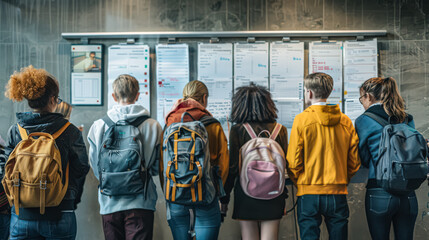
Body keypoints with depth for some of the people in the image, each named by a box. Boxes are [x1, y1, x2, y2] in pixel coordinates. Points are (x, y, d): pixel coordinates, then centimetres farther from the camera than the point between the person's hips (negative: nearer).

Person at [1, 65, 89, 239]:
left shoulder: (15, 132, -2)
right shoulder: (70, 131, -8)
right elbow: (81, 169, 0)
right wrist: (71, 201, 15)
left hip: (22, 217, 2)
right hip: (59, 216, -2)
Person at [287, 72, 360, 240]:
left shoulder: (302, 119, -8)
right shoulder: (345, 121, 2)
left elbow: (293, 161, -8)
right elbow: (354, 162, 5)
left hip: (309, 193, -3)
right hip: (338, 193, 3)